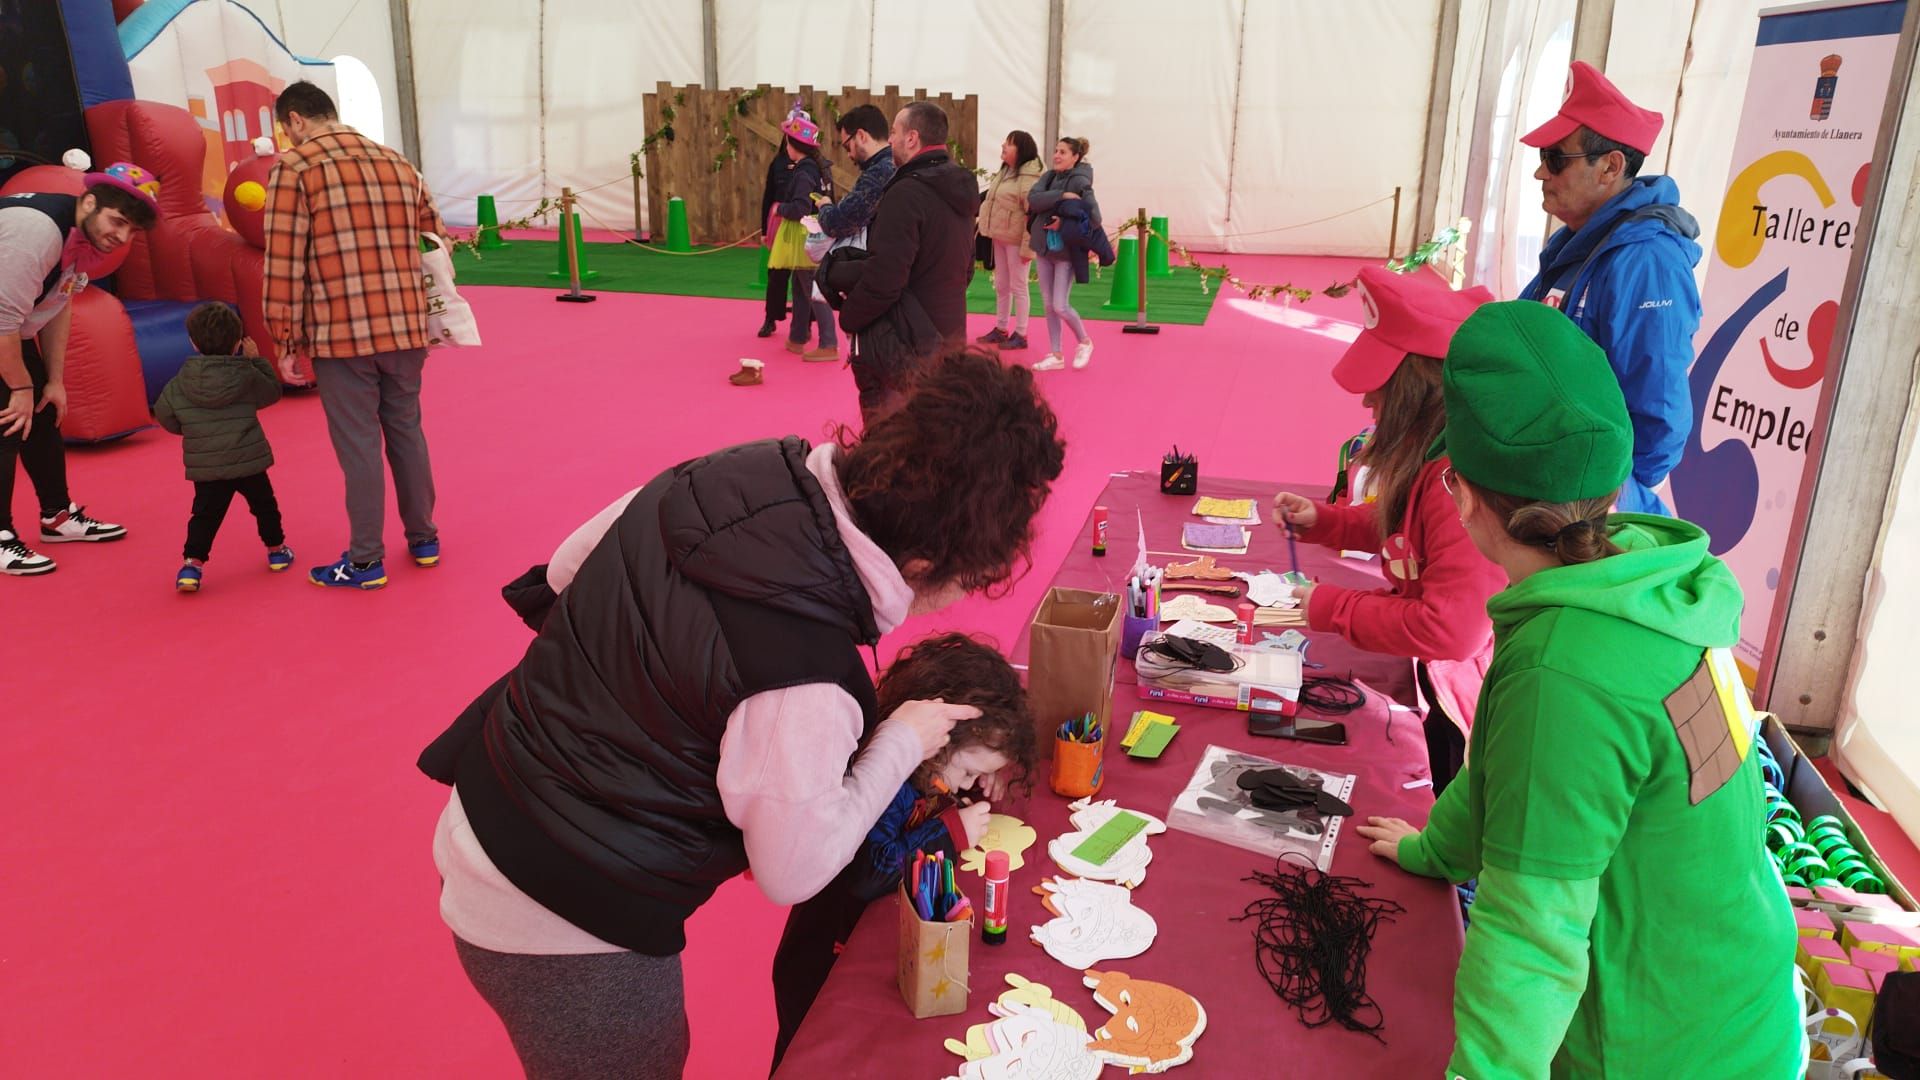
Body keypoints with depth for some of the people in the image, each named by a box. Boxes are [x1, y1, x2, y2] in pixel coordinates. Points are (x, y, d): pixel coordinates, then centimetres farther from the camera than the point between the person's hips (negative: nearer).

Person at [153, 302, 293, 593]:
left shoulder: (180, 383, -2)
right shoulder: (248, 375, -7)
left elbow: (164, 416, 4)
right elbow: (272, 392, 9)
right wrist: (256, 360, 16)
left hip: (205, 468, 1)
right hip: (249, 462, -1)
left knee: (205, 514, 6)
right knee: (264, 505, 19)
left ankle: (192, 562, -5)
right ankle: (276, 549, 33)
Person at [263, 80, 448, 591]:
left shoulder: (294, 166, -4)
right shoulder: (397, 163, 13)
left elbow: (283, 263, -8)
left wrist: (285, 345, -3)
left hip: (341, 335, -5)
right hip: (405, 327, 5)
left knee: (358, 444, 2)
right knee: (406, 431, 17)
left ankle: (366, 561, 10)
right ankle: (423, 538, 26)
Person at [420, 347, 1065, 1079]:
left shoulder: (744, 472, -14)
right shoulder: (805, 683, -34)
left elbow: (564, 571, 2)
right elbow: (792, 872, -16)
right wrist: (902, 743, -8)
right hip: (560, 933, -7)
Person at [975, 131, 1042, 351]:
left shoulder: (1029, 178, -17)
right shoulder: (1004, 172, 11)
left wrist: (1027, 247, -23)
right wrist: (988, 231, 16)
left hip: (1017, 240, -9)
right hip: (1000, 238, 9)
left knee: (1018, 286, 0)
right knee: (1001, 286, 15)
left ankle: (1020, 334, 9)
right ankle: (1000, 329, 26)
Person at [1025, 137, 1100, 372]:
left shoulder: (1080, 181, -13)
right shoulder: (1049, 176, 6)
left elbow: (1094, 218, -18)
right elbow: (1033, 198, -13)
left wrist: (1066, 224, -20)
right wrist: (1062, 195, -22)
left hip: (1067, 251, -7)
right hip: (1044, 248, 7)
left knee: (1060, 306, -7)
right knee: (1048, 305, 8)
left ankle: (1084, 342, 19)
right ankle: (1055, 356, 17)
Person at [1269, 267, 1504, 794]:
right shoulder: (1432, 456, 0)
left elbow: (1449, 628, -34)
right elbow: (1399, 523, 18)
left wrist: (1331, 608, -21)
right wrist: (1320, 520, 3)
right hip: (1435, 684, 9)